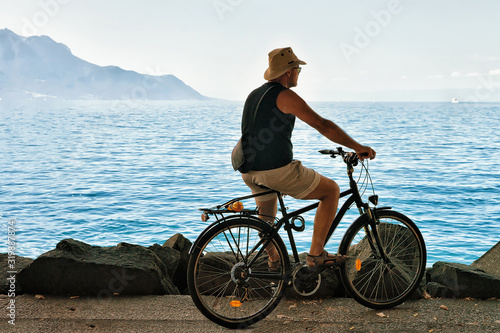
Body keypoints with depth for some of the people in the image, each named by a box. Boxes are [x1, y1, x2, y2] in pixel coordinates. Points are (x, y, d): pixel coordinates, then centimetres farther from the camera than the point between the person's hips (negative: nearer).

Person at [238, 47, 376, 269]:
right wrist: (357, 147, -5)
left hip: (250, 173, 8)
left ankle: (273, 259, 40)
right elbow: (323, 126, -12)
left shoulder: (254, 95, 16)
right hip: (278, 171, -8)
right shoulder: (285, 96, -9)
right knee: (332, 191, 8)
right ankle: (316, 255, 8)